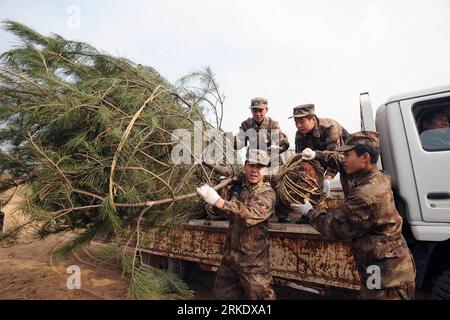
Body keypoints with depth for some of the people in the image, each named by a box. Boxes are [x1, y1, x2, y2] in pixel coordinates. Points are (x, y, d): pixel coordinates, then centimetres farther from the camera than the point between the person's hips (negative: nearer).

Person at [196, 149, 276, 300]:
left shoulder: (267, 193, -16)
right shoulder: (236, 187, 2)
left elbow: (250, 215, -34)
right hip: (230, 254, 6)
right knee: (221, 293, 22)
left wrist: (217, 200, -35)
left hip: (253, 260, -6)